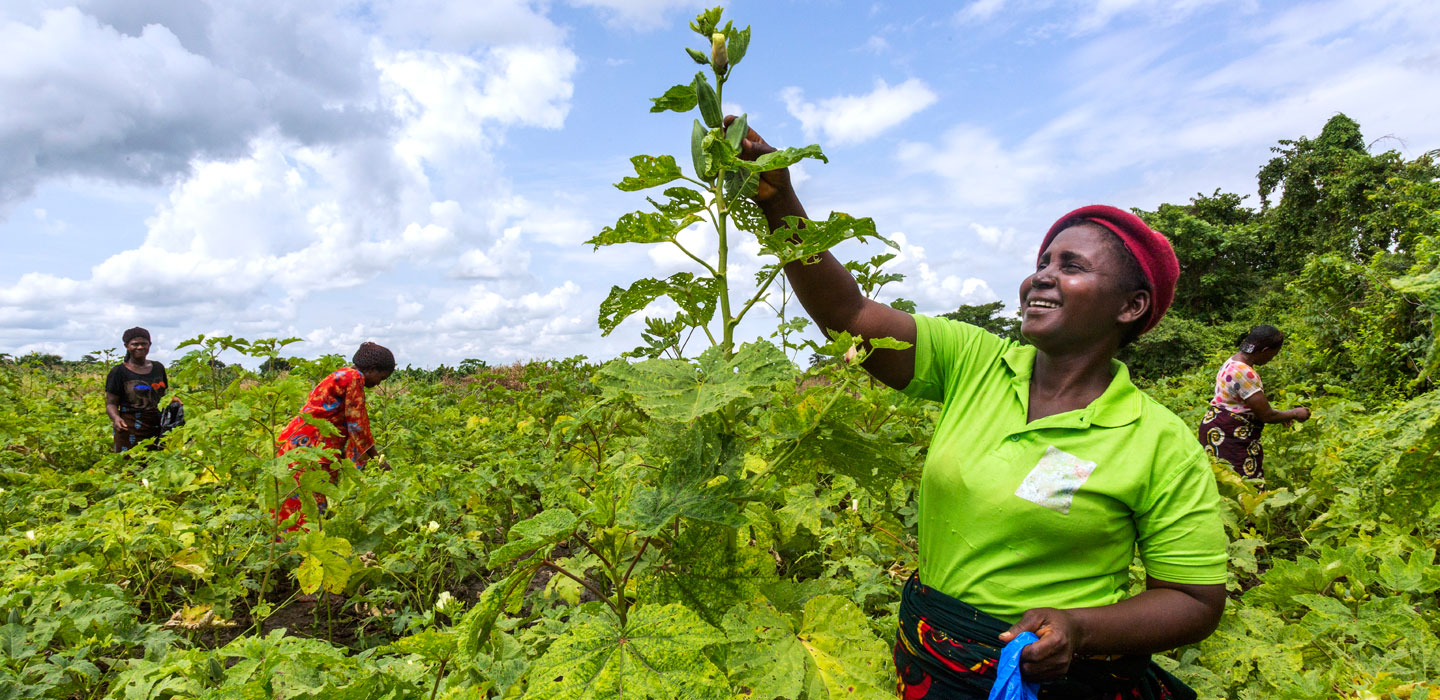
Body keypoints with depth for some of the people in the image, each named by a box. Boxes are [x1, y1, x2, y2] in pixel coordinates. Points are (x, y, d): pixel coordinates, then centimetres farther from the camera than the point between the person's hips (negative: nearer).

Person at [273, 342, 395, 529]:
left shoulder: (343, 375, 20)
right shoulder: (354, 377, -10)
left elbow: (346, 423, 22)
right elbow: (356, 422, -10)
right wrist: (375, 456, -2)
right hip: (307, 443, -10)